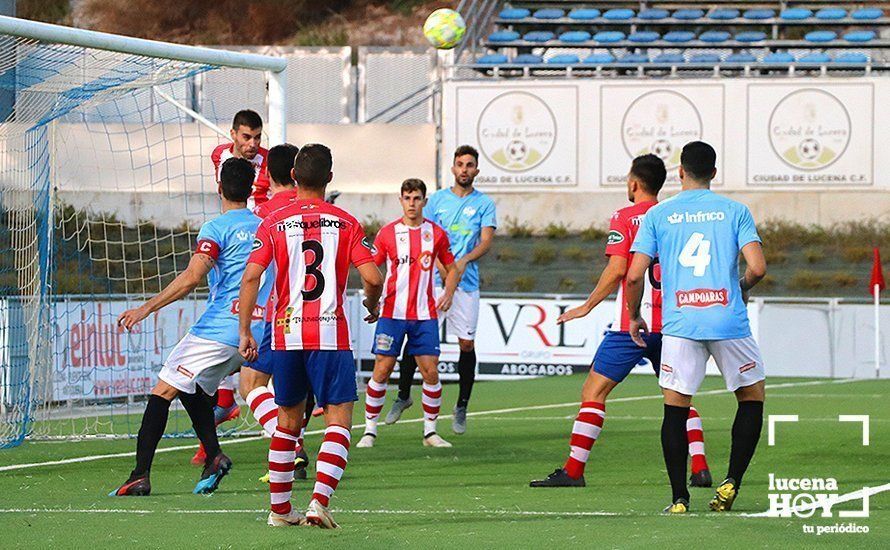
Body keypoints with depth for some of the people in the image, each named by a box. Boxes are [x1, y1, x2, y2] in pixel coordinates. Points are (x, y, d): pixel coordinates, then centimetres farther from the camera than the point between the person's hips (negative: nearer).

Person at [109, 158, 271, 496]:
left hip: (218, 330, -7)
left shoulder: (217, 229, -5)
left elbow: (192, 278, -19)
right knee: (191, 387, 23)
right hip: (254, 335, 7)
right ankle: (213, 455, 3)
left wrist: (146, 308, -18)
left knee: (163, 391, -3)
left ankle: (141, 475, -14)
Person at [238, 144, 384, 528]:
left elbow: (251, 277, -5)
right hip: (331, 335, -2)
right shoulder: (345, 223, 1)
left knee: (288, 419, 16)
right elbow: (373, 278, -6)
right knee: (338, 419, 0)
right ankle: (319, 501, -18)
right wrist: (372, 305, 15)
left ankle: (280, 509, 20)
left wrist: (245, 332, 0)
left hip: (286, 333, 3)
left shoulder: (273, 223, 3)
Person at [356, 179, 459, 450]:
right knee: (382, 370, -5)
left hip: (425, 314, 1)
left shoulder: (436, 233, 5)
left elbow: (451, 268, 17)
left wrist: (449, 293, -1)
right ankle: (369, 430, 5)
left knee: (431, 371, -3)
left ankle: (430, 431, 9)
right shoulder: (388, 232, 1)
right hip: (392, 313, -1)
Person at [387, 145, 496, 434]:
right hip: (433, 280, 1)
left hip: (466, 282, -1)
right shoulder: (437, 199, 9)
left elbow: (486, 241, -4)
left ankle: (462, 407, 11)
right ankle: (403, 396, 9)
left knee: (467, 344, 0)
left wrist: (464, 260, -22)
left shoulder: (484, 203, 6)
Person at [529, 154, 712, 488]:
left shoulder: (624, 218, -3)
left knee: (594, 391, 0)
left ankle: (573, 470, -5)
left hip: (632, 323, -5)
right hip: (671, 322, 5)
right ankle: (700, 469, 2)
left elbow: (617, 269, -12)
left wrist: (587, 306, -3)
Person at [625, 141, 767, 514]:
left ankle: (679, 498, 1)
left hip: (679, 325, 0)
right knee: (752, 397, 17)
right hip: (729, 322, 0)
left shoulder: (657, 215, 6)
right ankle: (731, 482, 7)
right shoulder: (735, 211, 4)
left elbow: (634, 275, -1)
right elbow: (757, 267, -6)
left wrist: (634, 316, 16)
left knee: (675, 409, 6)